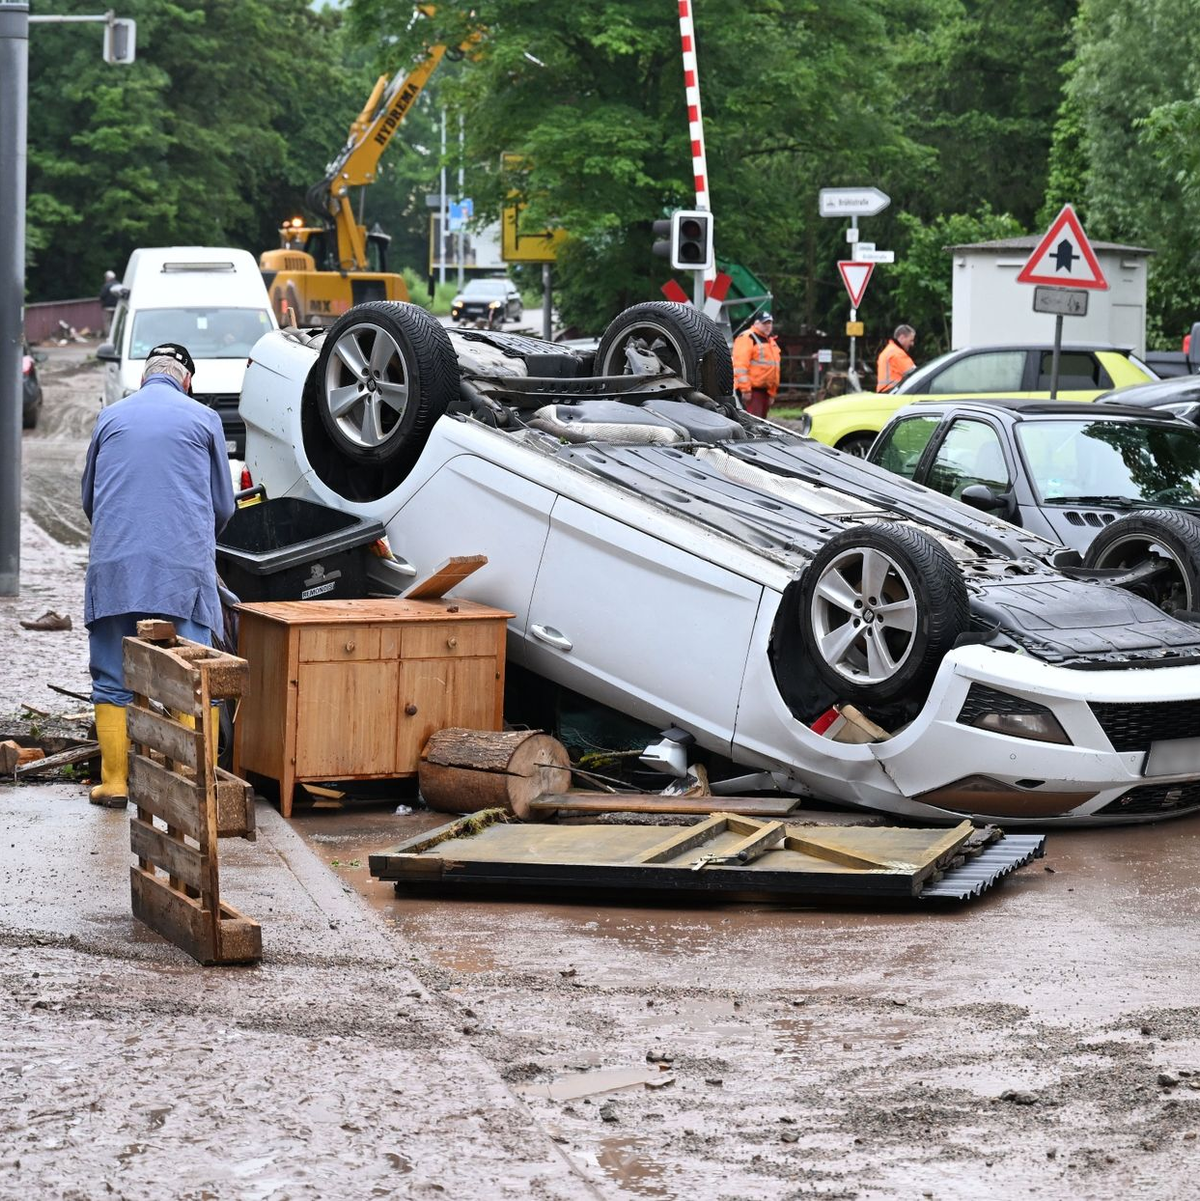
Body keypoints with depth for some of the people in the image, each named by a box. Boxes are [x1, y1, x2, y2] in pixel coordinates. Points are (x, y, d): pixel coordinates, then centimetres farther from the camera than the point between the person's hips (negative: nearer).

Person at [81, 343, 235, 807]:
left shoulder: (111, 417, 14)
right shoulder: (203, 419, 9)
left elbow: (89, 497, 24)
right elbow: (224, 505, 15)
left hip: (114, 564, 1)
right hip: (184, 565, -1)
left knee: (112, 681, 5)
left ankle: (114, 782, 3)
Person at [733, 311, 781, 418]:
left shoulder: (771, 341, 22)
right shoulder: (747, 338, -8)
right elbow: (740, 365, -18)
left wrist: (772, 393, 25)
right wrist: (745, 389, -23)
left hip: (765, 389, 9)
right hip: (751, 390, -9)